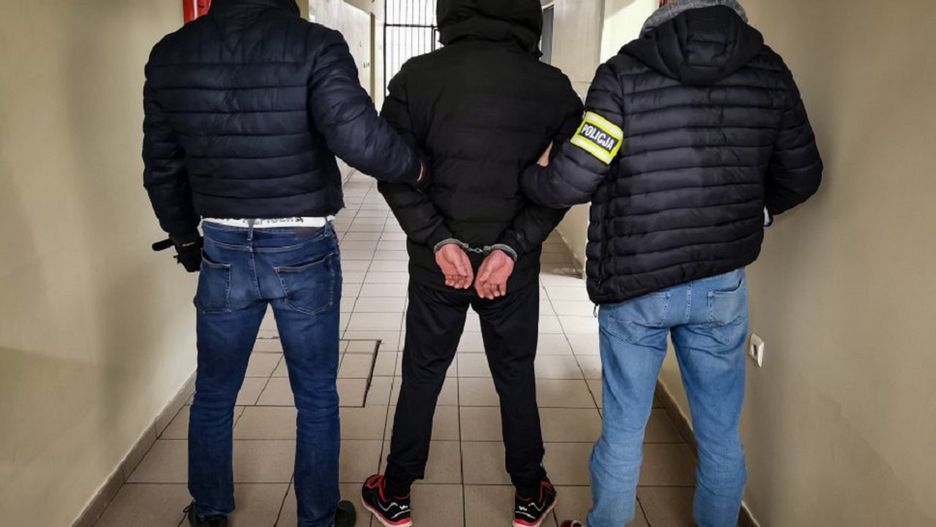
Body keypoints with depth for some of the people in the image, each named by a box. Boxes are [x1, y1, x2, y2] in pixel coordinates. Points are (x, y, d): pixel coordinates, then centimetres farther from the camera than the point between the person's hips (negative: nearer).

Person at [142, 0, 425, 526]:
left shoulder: (170, 54, 1)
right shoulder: (315, 45, -13)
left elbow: (162, 167, 8)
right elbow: (359, 137, -27)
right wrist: (416, 168, -8)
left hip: (222, 249, 4)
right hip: (303, 249, -3)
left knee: (214, 395, 22)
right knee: (317, 399, 15)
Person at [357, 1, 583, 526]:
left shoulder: (417, 76, -7)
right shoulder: (553, 86, -6)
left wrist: (438, 239, -12)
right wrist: (512, 248, -14)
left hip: (436, 263, 0)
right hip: (515, 267, 0)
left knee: (422, 377, 16)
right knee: (516, 378, 17)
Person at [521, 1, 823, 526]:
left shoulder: (624, 73, -12)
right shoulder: (770, 73, -2)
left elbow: (571, 183, -17)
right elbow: (800, 178, 7)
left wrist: (526, 174, 5)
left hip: (634, 285, -2)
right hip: (722, 285, 2)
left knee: (624, 429, 14)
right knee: (721, 432, 18)